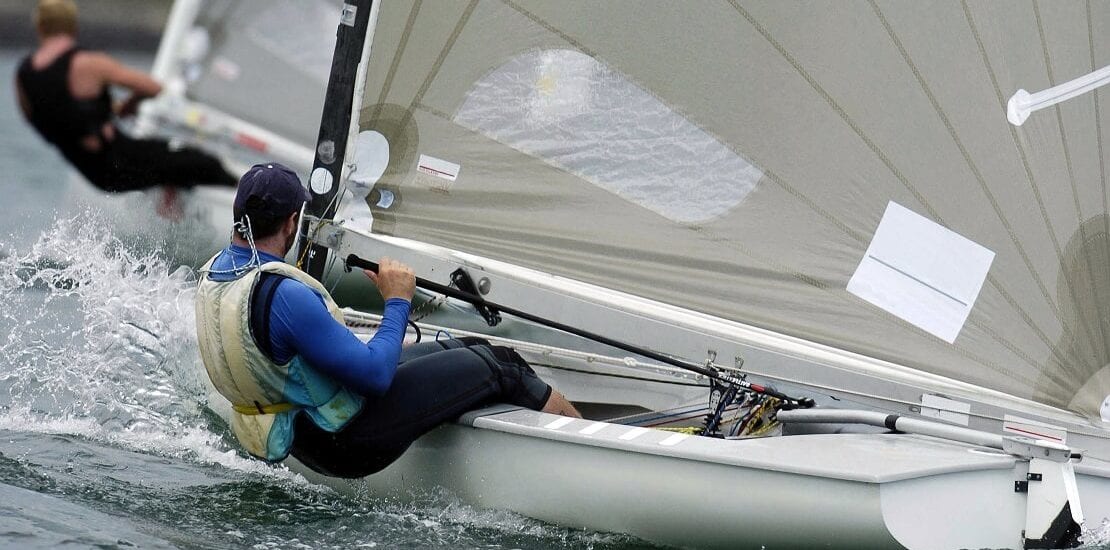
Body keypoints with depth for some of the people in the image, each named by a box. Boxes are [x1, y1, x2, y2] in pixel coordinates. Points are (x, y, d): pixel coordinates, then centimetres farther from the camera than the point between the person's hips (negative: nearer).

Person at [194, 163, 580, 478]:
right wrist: (397, 302, -15)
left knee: (459, 350, 17)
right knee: (495, 365, 2)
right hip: (349, 443, -10)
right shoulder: (284, 296, -32)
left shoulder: (213, 271, -2)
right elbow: (376, 375, -29)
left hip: (297, 436, 10)